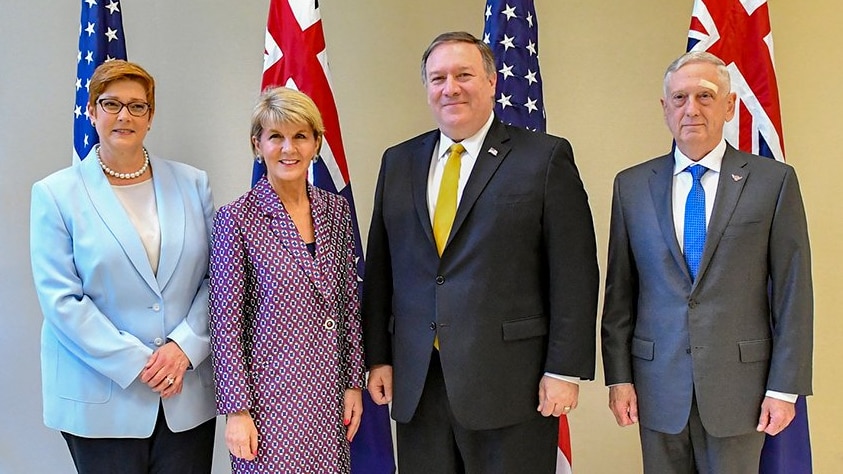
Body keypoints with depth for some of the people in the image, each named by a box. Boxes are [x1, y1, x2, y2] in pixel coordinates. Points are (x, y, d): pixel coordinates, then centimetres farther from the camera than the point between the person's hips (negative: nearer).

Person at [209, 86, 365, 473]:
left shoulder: (336, 210, 5)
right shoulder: (237, 219, -9)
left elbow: (349, 304, 9)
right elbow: (226, 324, -8)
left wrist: (354, 382, 7)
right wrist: (237, 410, -10)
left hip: (330, 391, 4)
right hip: (271, 395, -4)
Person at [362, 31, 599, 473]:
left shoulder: (547, 158, -2)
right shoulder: (398, 162, 11)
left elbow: (574, 273, -6)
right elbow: (380, 268, 12)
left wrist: (565, 370, -10)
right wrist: (377, 357, 8)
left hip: (510, 384, -3)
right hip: (415, 385, 4)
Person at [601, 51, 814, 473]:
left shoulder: (773, 181, -1)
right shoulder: (631, 185, 4)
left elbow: (793, 292, -2)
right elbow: (619, 290, 5)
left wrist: (785, 389, -5)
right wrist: (618, 376, 1)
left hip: (739, 385, -1)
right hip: (658, 386, 2)